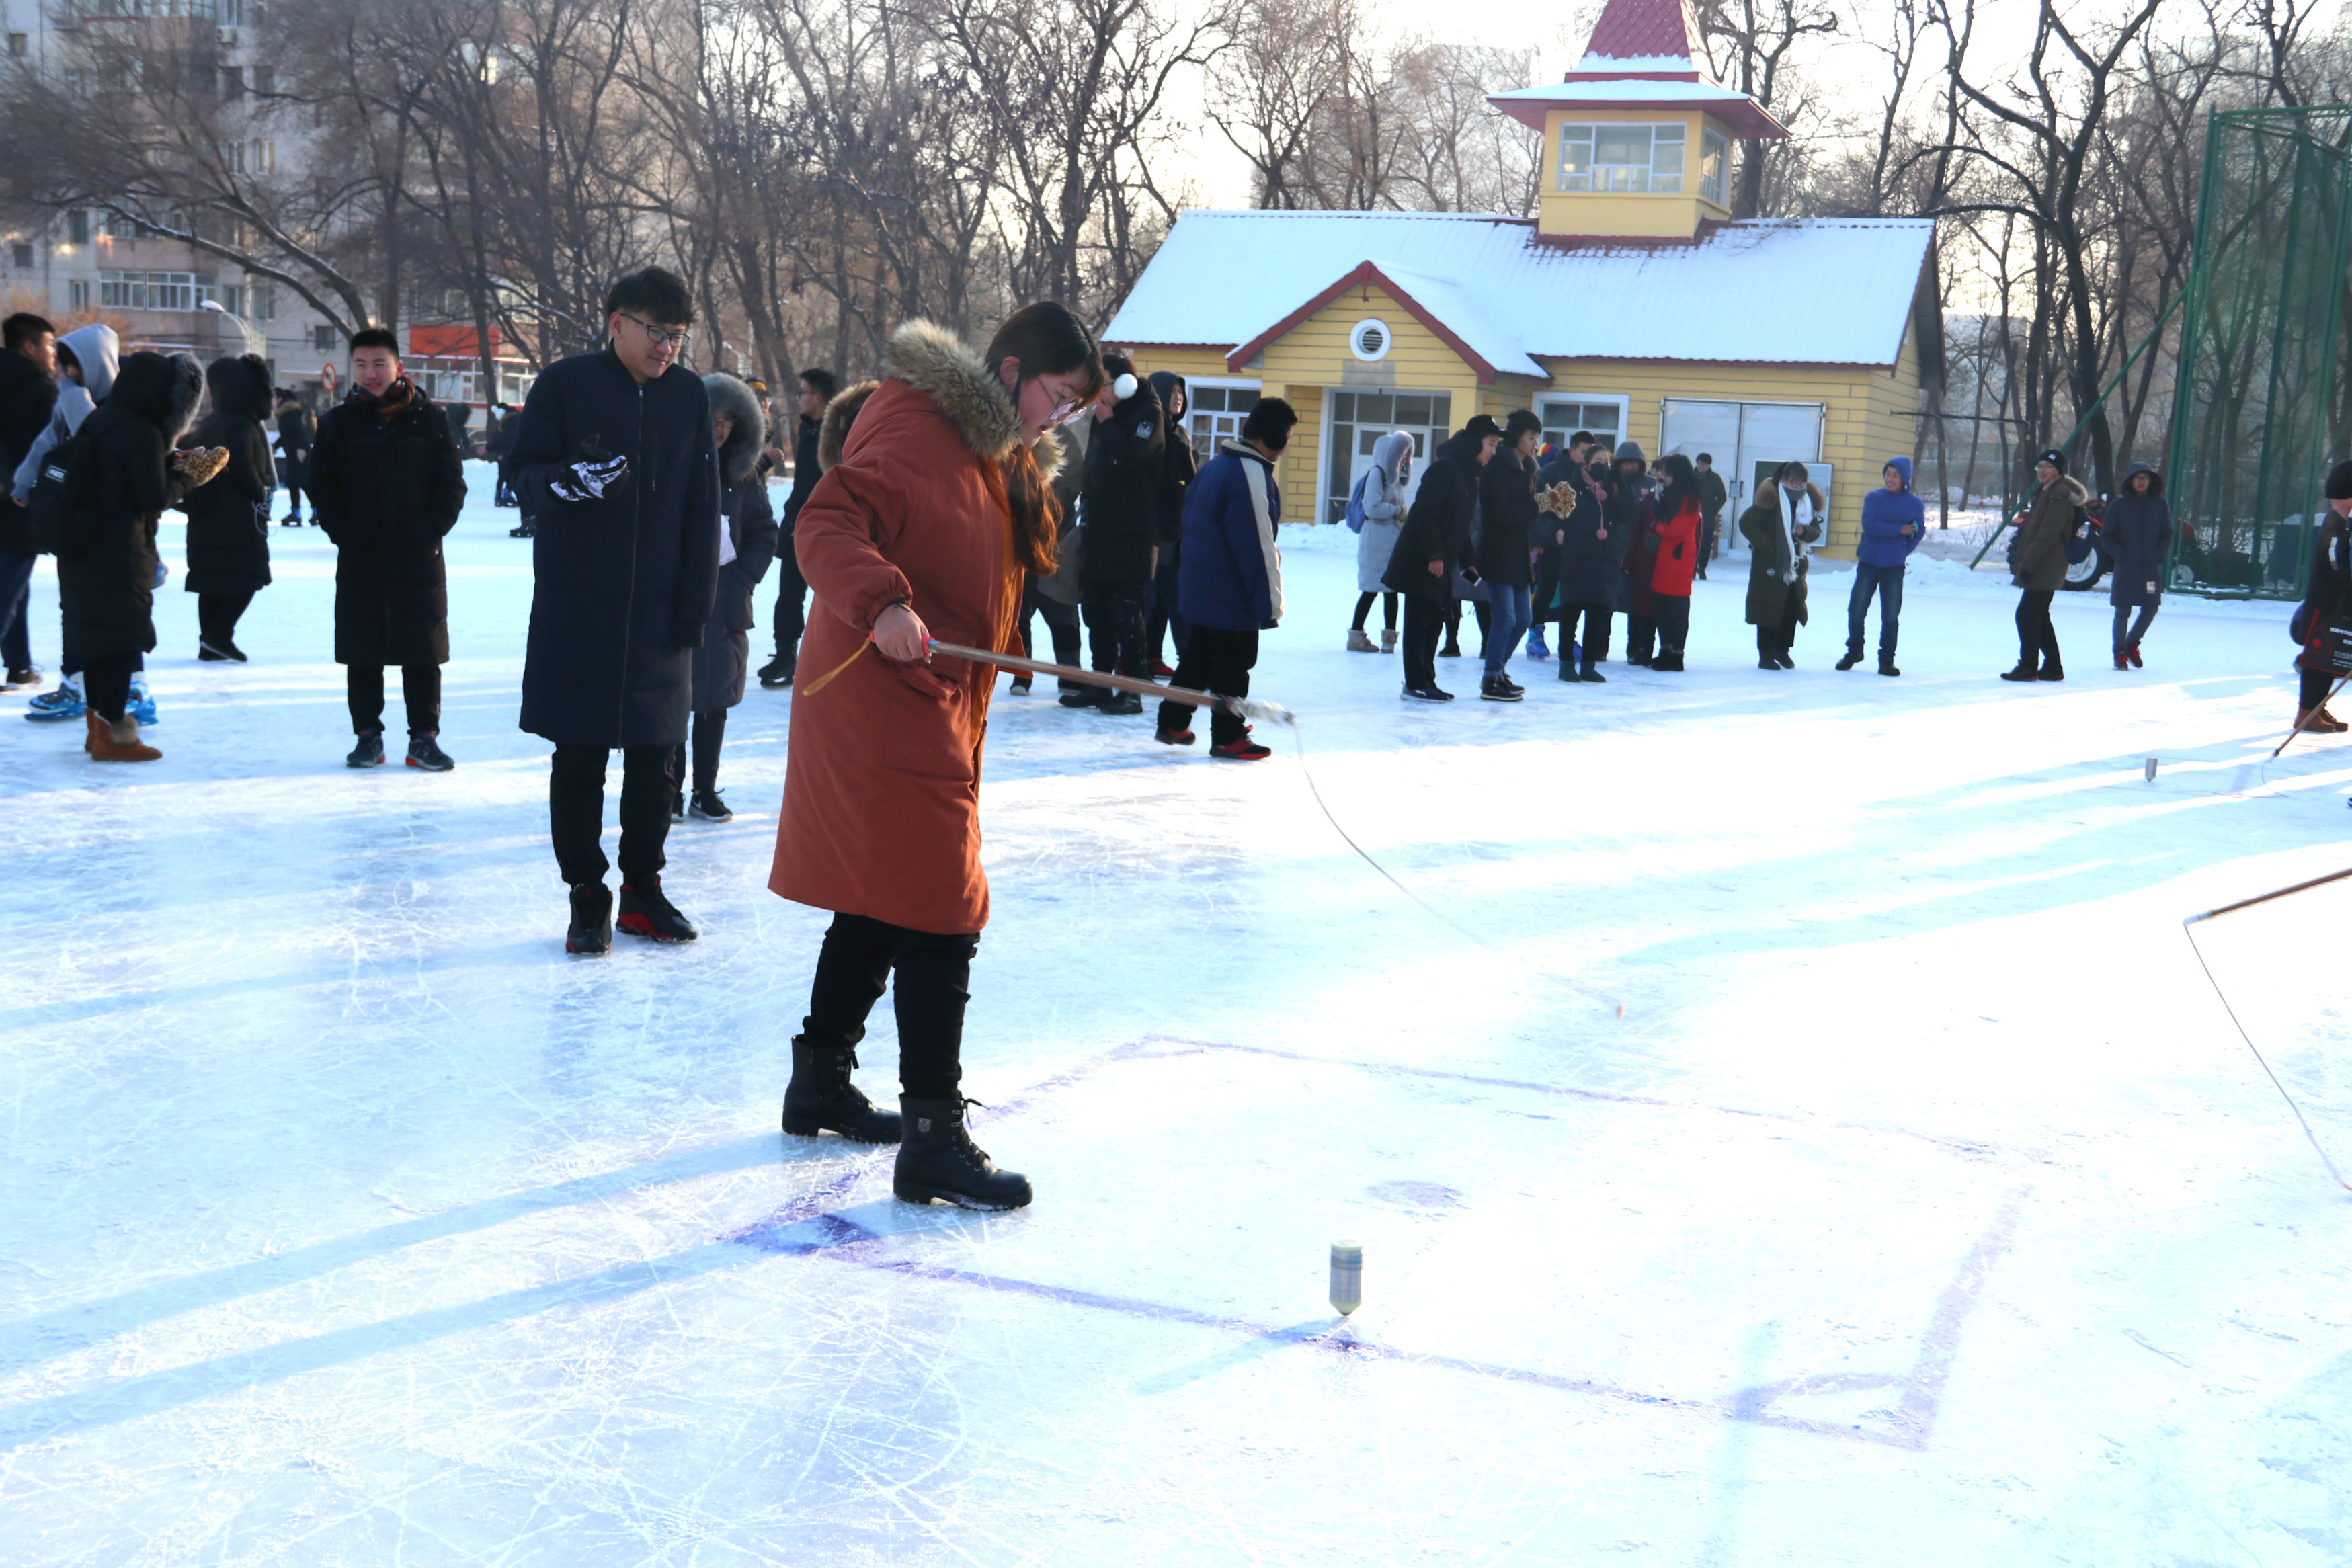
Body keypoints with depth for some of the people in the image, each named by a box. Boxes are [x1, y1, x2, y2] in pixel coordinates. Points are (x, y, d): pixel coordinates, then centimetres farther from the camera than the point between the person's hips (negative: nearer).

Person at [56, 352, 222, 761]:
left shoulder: (100, 421, 11)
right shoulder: (141, 433, -17)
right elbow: (155, 499, -16)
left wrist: (176, 464, 7)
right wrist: (190, 475, -1)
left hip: (84, 550, 9)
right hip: (121, 555, -9)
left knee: (96, 636, 15)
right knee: (123, 638, -2)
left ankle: (98, 726, 24)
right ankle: (113, 733, 1)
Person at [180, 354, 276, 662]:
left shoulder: (208, 424, 13)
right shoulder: (242, 425, -12)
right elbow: (243, 466, -22)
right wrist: (261, 493, -8)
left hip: (207, 518, 8)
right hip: (239, 516, -8)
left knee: (210, 579, 10)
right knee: (251, 574, -3)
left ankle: (209, 642, 11)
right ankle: (220, 634, -14)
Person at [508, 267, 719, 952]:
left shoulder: (689, 395, 6)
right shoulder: (565, 384, -3)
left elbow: (702, 509, 7)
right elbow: (524, 472, -2)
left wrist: (695, 603, 2)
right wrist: (570, 480, -25)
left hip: (659, 614, 3)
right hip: (576, 612, -3)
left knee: (656, 756, 8)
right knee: (579, 758, 2)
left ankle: (643, 890, 21)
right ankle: (586, 896, 13)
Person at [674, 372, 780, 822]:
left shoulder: (743, 472, 6)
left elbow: (764, 533, 9)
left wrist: (742, 578, -3)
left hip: (726, 608, 3)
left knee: (715, 701, 8)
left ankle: (706, 791, 18)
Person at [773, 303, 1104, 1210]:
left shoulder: (998, 455, 18)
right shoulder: (916, 430, -15)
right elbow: (827, 527, -27)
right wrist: (881, 602, -42)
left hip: (933, 711, 11)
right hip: (886, 703, -11)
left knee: (881, 905, 19)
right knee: (941, 917, -10)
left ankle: (821, 1084, 34)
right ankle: (933, 1138, -6)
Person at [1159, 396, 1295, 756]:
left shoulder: (1217, 465, 10)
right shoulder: (1251, 474, -21)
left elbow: (1190, 521, 18)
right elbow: (1258, 547, -23)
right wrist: (1269, 603, -18)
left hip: (1199, 588, 9)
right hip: (1233, 597, -9)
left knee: (1199, 657, 19)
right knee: (1234, 665, 2)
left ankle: (1172, 723, 25)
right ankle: (1227, 737, 10)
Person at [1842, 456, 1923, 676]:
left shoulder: (1914, 504, 3)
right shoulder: (1874, 498, 0)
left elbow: (1919, 532, 7)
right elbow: (1869, 525, -12)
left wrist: (1903, 552, -5)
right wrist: (1899, 530, -15)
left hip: (1894, 567, 0)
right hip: (1868, 563, 0)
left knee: (1891, 617, 2)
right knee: (1856, 611, 2)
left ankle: (1887, 660, 14)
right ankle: (1854, 651, 23)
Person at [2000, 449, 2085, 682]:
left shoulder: (2059, 495, -14)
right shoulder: (2046, 492, 19)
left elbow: (2048, 534, -21)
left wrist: (2027, 564, -23)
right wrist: (2022, 562, 17)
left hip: (2046, 567, -10)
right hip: (2044, 568, 10)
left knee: (2026, 613, -10)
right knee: (2039, 615, 13)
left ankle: (2028, 666, -7)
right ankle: (2053, 668, 17)